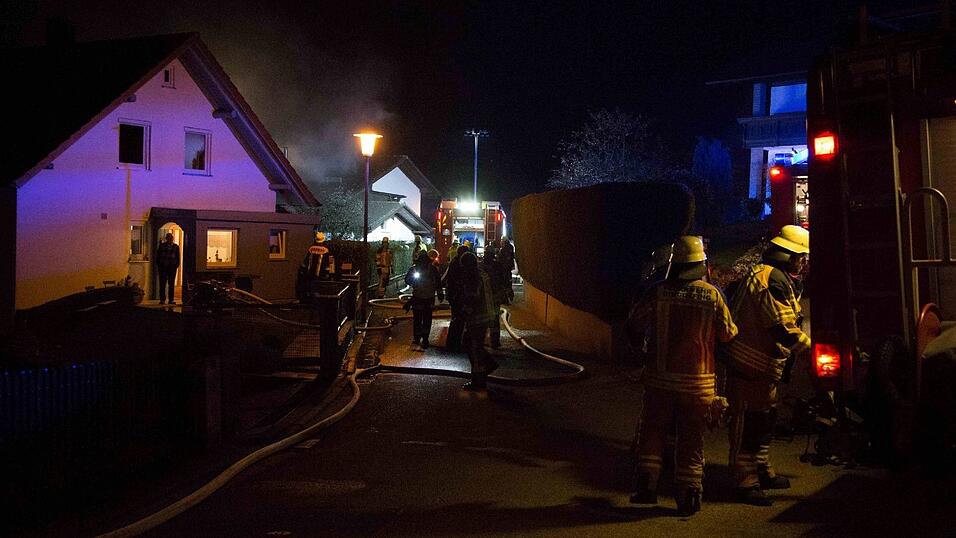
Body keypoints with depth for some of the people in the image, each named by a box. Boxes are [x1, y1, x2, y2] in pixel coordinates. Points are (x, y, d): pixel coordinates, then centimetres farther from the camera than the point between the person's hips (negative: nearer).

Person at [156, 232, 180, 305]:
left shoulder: (176, 246, 9)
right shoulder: (162, 245, 7)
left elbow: (178, 257, 11)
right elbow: (158, 256, 6)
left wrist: (177, 266, 1)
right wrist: (158, 266, -1)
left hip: (172, 267, 1)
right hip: (163, 267, -1)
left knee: (171, 284, 3)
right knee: (162, 283, -2)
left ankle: (171, 300, 6)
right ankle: (162, 299, 1)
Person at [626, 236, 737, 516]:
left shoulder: (658, 292, -8)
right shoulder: (713, 296, -7)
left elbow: (634, 326, 1)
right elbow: (728, 334, 2)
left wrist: (642, 341, 22)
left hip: (660, 379, 0)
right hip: (697, 382, 0)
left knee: (652, 432, 15)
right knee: (691, 440, 9)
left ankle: (647, 486, 14)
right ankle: (688, 497, 13)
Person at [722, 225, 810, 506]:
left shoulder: (762, 273, 16)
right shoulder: (774, 278, -19)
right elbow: (783, 329, -24)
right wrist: (814, 347, -16)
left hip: (762, 365, 11)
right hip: (752, 366, -11)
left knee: (765, 420, 21)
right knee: (749, 423, -5)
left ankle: (763, 472, 34)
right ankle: (746, 483, 1)